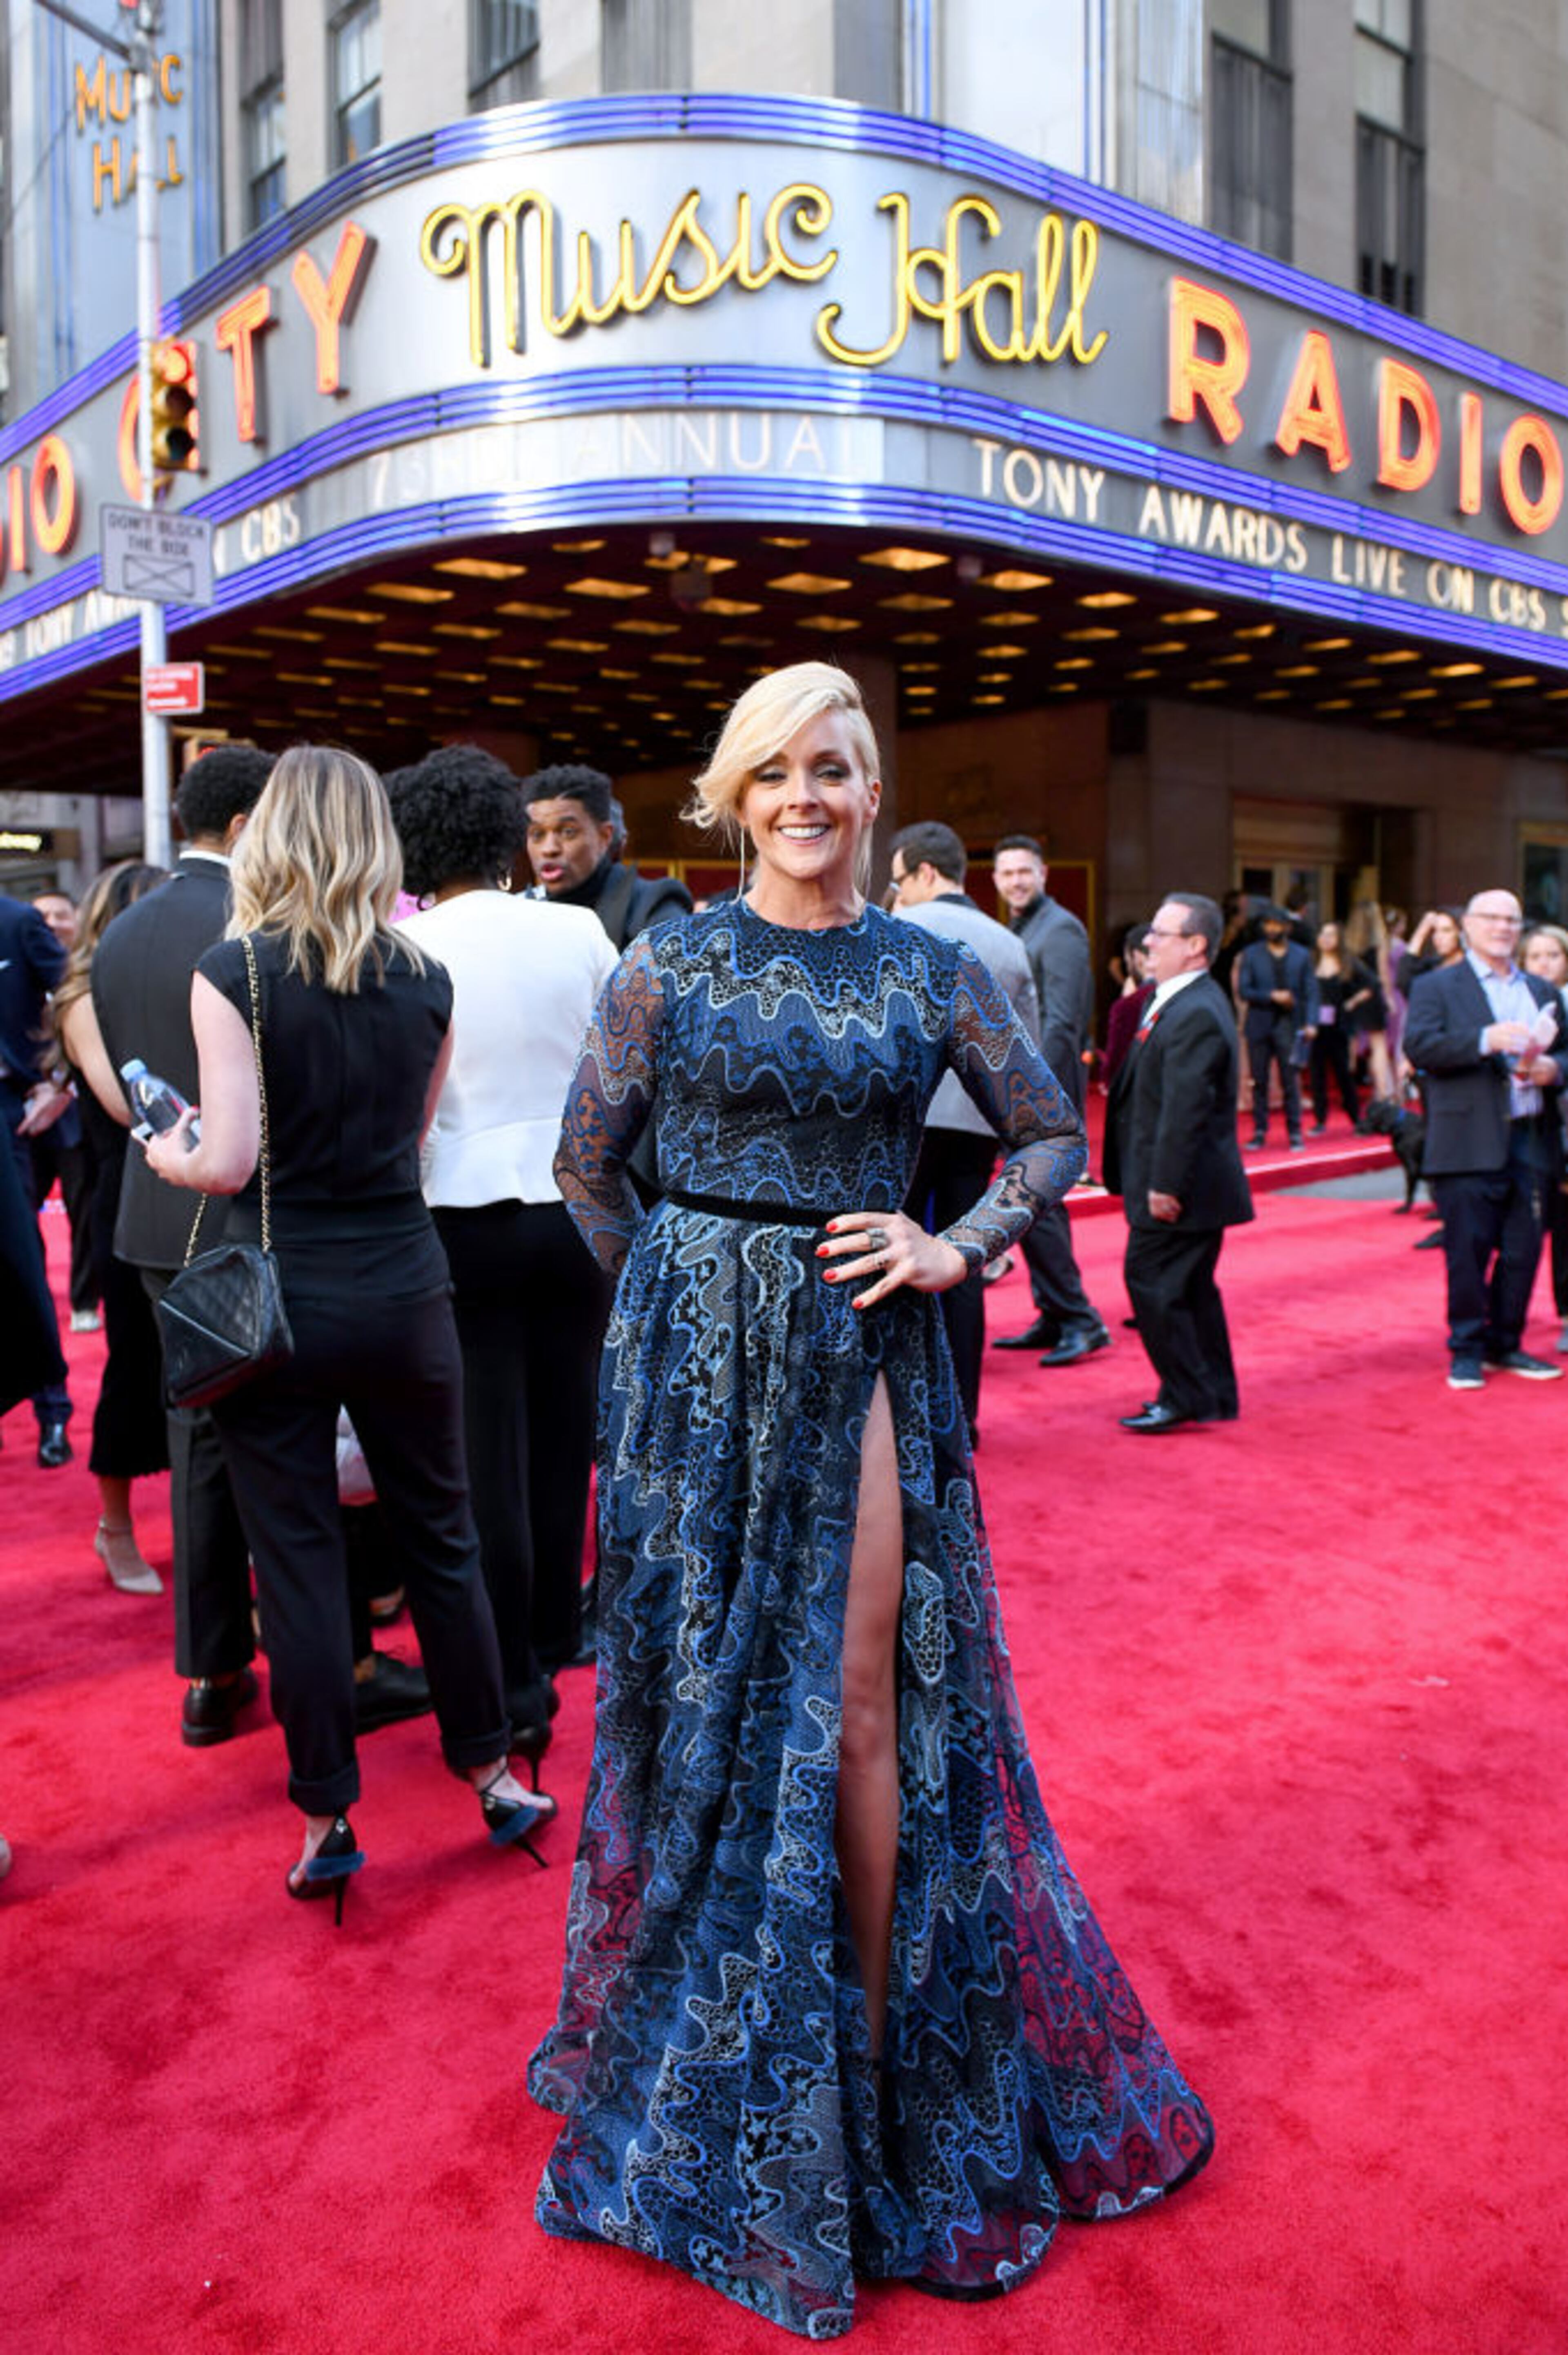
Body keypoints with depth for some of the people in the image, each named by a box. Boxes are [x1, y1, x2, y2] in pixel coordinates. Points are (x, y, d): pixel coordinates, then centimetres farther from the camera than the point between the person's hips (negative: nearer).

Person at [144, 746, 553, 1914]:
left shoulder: (233, 973, -10)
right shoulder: (426, 980, 1)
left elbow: (229, 1161, -13)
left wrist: (165, 1151, 7)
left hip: (276, 1297, -2)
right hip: (403, 1288, 3)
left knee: (299, 1560, 8)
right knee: (442, 1536, 16)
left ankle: (329, 1822, 20)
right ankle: (491, 1774, 28)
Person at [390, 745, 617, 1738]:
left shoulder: (408, 949, -8)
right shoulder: (579, 932, -1)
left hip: (469, 1217, -3)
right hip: (577, 1205, 3)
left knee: (490, 1455, 5)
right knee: (564, 1439, 14)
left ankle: (514, 1691, 14)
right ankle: (556, 1636, 31)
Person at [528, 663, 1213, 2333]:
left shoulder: (931, 969, 4)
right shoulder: (672, 961, 0)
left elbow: (1051, 1136, 11)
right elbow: (586, 1160, 6)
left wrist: (955, 1249, -3)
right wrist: (684, 1296, 5)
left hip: (866, 1360, 1)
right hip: (703, 1364, 0)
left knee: (863, 1707, 3)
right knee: (714, 1689, 10)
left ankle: (873, 2042, 23)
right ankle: (716, 2048, 32)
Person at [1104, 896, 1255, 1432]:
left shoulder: (1196, 1015, -20)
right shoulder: (1179, 1003, 14)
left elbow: (1186, 1108, -25)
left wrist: (1165, 1184, -24)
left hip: (1184, 1186, -10)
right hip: (1194, 1184, 10)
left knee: (1151, 1281, -4)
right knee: (1190, 1288, 16)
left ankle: (1185, 1397, 4)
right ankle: (1215, 1397, 25)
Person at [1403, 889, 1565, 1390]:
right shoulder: (1436, 986, 3)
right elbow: (1417, 1047, -12)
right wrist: (1485, 1040, -24)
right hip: (1471, 1145, -5)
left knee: (1523, 1251, 7)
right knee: (1469, 1251, -1)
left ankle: (1504, 1344, 21)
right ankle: (1467, 1350, 11)